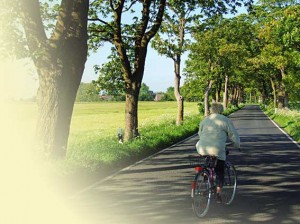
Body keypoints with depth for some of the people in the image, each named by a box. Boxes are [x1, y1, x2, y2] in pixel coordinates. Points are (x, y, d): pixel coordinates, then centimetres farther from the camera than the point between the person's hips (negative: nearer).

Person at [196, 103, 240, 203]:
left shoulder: (204, 120, 18)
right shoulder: (226, 120, 6)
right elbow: (233, 135, 9)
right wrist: (237, 145, 27)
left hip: (203, 149, 3)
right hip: (217, 150, -3)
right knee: (220, 172, 10)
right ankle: (218, 194, 4)